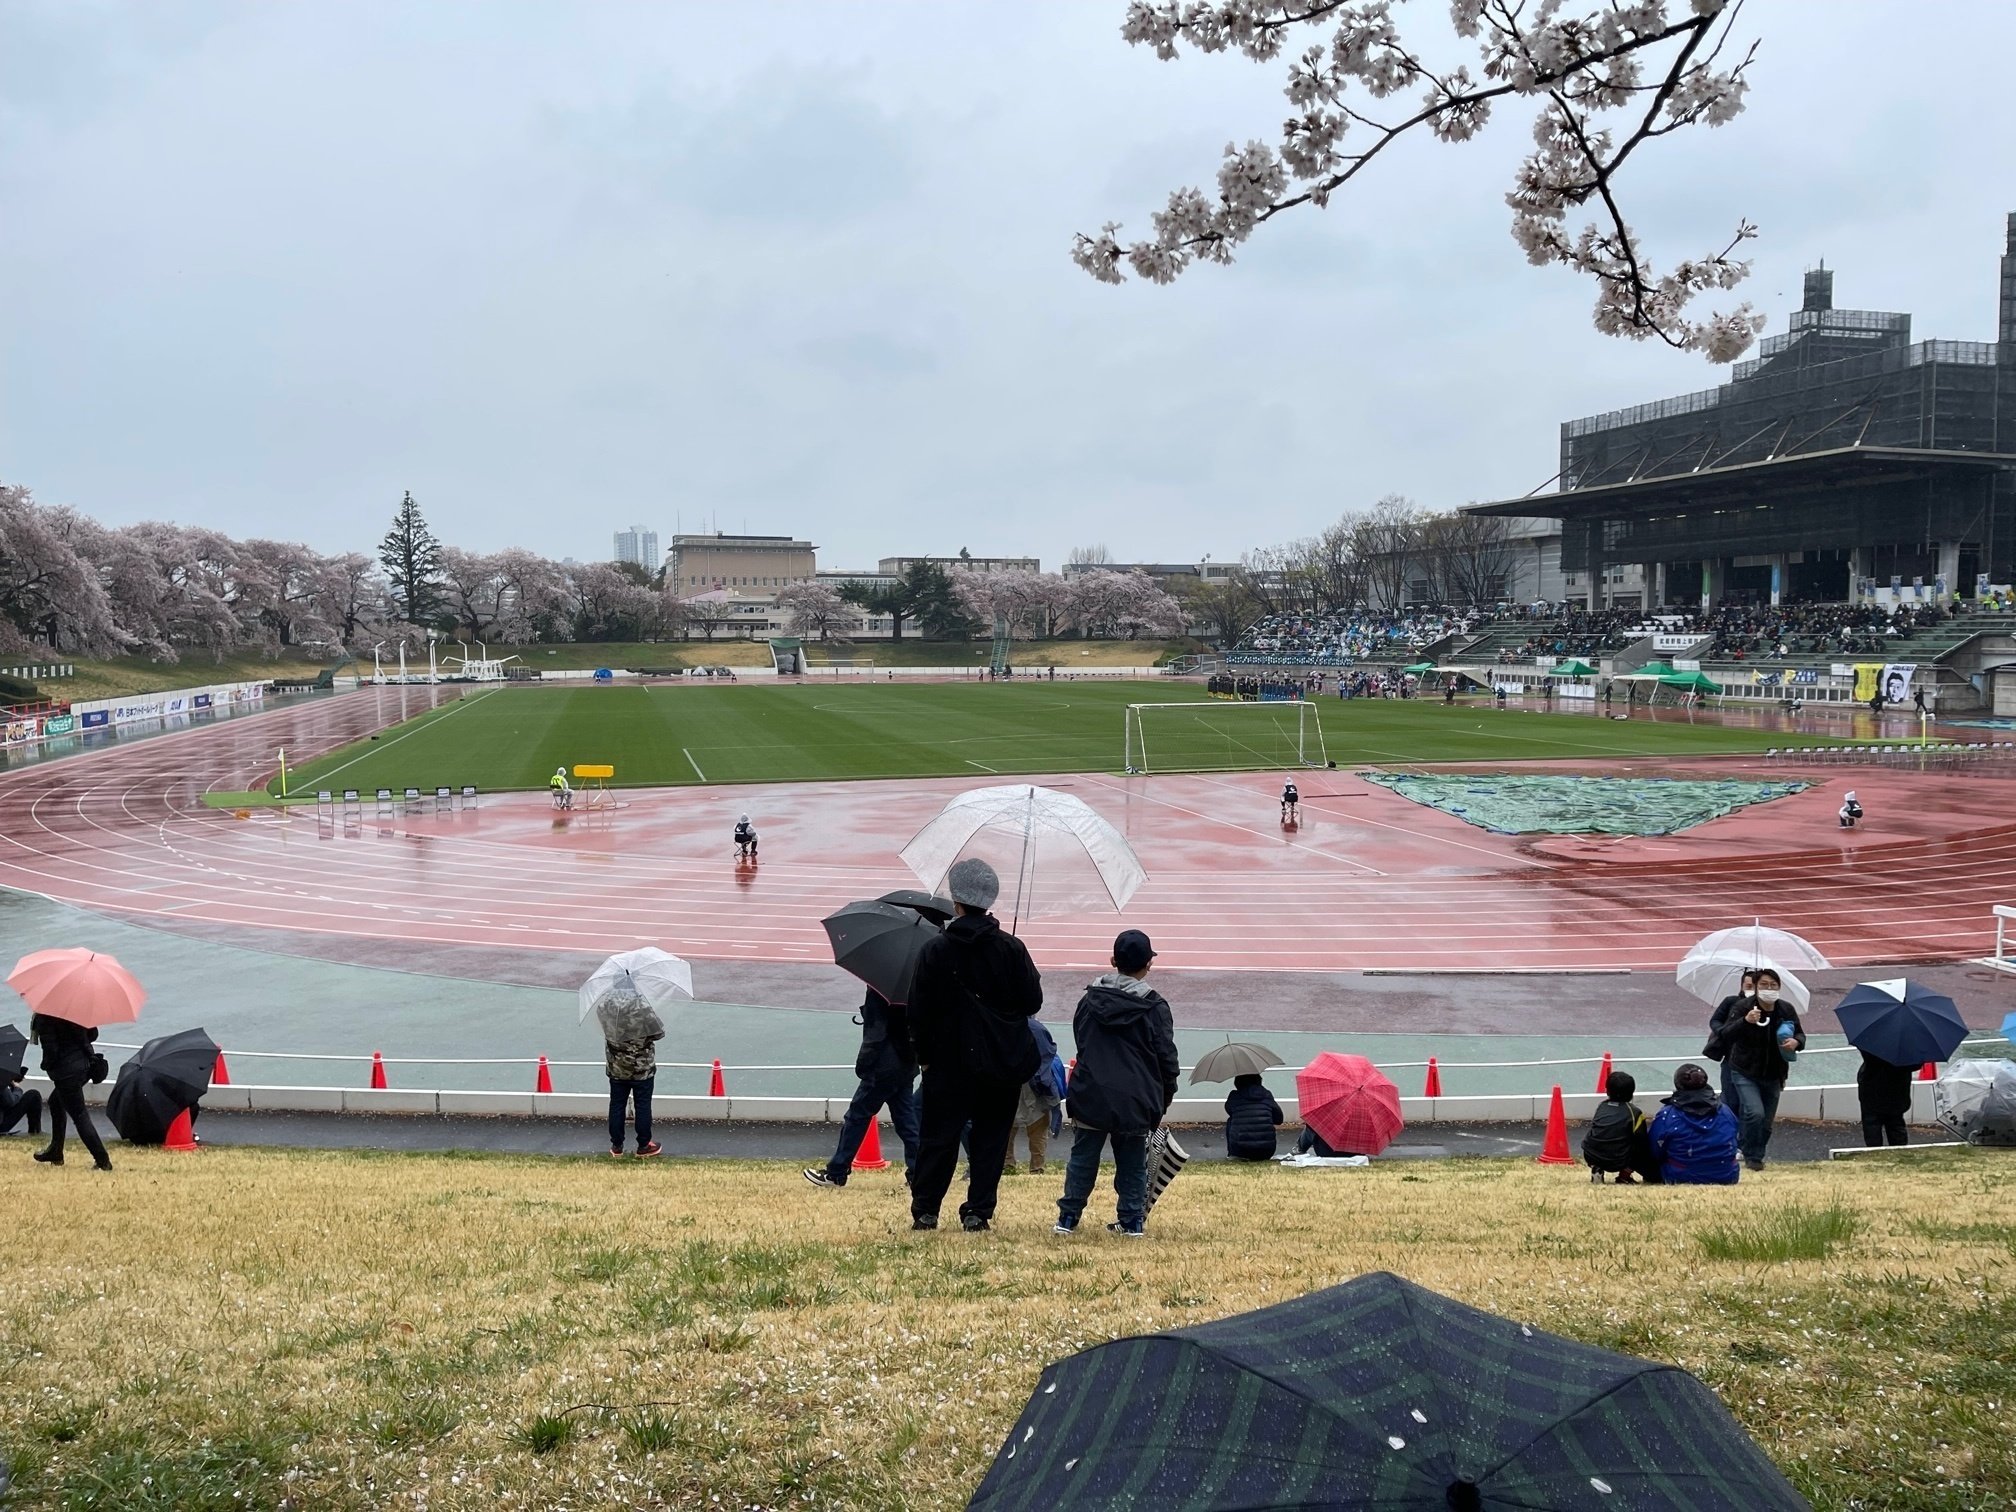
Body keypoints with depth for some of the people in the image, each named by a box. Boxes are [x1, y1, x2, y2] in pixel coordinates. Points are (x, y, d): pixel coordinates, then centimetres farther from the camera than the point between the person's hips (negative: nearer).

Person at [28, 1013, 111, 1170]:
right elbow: (93, 1034, 6)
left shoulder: (44, 1017, -18)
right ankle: (55, 1153, 36)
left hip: (66, 1070, -8)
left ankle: (103, 1160, -4)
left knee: (79, 1115, -1)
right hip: (84, 1062, 8)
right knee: (56, 1101, 27)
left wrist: (47, 1066, -1)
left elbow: (50, 1049, -19)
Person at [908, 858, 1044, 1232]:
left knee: (938, 1136, 9)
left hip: (949, 1061, -1)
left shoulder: (934, 951, -8)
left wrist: (924, 1055, 7)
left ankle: (925, 1210, 12)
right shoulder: (1012, 948, -6)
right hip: (1004, 1062, 1)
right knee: (990, 1138, 9)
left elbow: (919, 1011, -6)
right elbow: (1033, 1001, -2)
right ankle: (978, 1212, 8)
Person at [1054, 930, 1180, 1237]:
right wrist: (1165, 1097, 12)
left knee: (1082, 1158, 11)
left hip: (1090, 1096, 2)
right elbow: (1167, 1057, -2)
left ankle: (1068, 1217, 13)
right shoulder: (1155, 1007, -6)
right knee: (1132, 1163, 10)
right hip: (1136, 1101, -2)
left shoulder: (1090, 999, 4)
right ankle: (1132, 1220, 12)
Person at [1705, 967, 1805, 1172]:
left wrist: (1796, 1042, -15)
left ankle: (1757, 1155, 32)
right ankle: (1752, 1156, -2)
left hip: (1773, 1076, 4)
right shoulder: (1743, 1008, -15)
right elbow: (1724, 1035, -24)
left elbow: (1800, 1034, 10)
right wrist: (1745, 1021, -40)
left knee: (1766, 1122, 10)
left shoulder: (1786, 1010, -3)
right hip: (1745, 1073, -4)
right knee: (1755, 1113, -21)